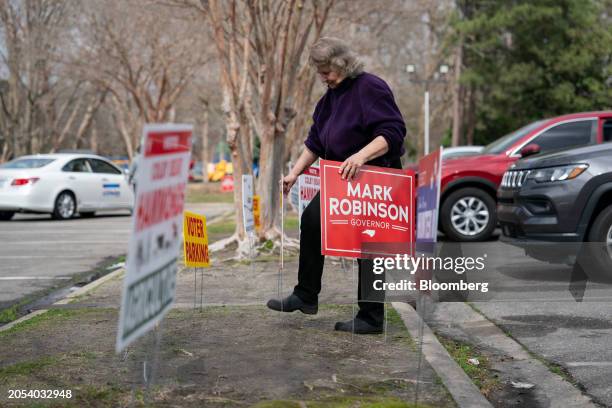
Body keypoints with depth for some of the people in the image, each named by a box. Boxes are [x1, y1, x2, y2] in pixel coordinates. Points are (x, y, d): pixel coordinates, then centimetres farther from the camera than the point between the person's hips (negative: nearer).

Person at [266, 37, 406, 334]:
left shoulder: (371, 88, -16)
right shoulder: (331, 97, 11)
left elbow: (393, 132, -26)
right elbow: (315, 141, 17)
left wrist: (361, 156, -39)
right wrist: (294, 173, 12)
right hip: (342, 179, 9)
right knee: (312, 219, 9)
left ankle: (371, 318, 6)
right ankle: (306, 296, 19)